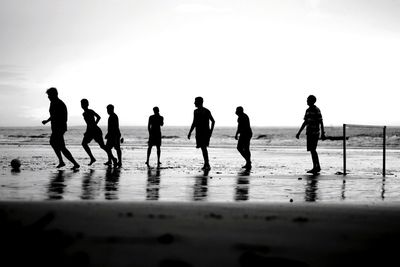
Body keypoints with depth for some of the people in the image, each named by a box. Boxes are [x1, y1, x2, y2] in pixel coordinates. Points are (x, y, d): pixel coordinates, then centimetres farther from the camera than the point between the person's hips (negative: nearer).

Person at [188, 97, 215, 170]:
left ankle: (207, 164, -19)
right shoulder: (195, 112, 14)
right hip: (198, 133, 6)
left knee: (204, 147, -17)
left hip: (205, 132, -6)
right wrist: (190, 132, 18)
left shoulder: (206, 111, -6)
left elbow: (213, 121, -1)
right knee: (203, 148, 7)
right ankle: (206, 164, 13)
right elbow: (194, 123, 22)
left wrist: (211, 131, -10)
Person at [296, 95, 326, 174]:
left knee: (313, 150, -12)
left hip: (315, 133, -8)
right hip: (309, 133, 8)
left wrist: (322, 133, -14)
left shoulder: (316, 110, -9)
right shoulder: (308, 110, 14)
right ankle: (316, 167, 12)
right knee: (312, 150, 8)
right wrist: (299, 132, 18)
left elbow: (321, 122, -10)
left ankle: (317, 167, -7)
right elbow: (305, 122, 20)